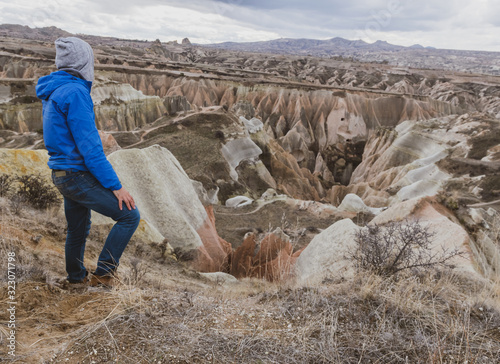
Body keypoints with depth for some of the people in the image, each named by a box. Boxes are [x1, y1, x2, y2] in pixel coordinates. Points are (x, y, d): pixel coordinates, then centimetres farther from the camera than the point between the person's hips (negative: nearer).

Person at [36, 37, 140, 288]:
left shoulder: (52, 93, 13)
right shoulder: (75, 92, -18)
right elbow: (89, 147, -22)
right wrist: (115, 186, -19)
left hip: (61, 174, 10)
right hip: (78, 175, -10)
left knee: (77, 229, 22)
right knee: (129, 215, -5)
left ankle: (76, 277, 40)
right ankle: (102, 275, 1)